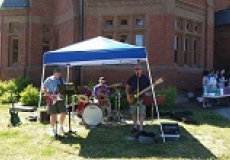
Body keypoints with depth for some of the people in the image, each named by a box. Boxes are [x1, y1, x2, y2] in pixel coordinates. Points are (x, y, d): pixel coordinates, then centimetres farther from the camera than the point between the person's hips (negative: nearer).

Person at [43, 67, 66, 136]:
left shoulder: (62, 80, 12)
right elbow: (43, 89, -5)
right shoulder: (49, 80, -2)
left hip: (60, 98, 4)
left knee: (63, 112, -2)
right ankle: (53, 129, 13)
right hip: (52, 99, -4)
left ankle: (61, 127, 19)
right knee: (53, 114, -2)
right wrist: (50, 95, -16)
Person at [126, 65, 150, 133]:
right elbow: (127, 87, 13)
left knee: (141, 113, -5)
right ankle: (135, 127, 23)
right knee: (133, 113, 9)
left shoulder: (145, 78, -2)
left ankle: (141, 128, 2)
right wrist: (128, 95, 1)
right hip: (133, 98, 3)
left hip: (142, 98, -3)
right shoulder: (132, 78, 5)